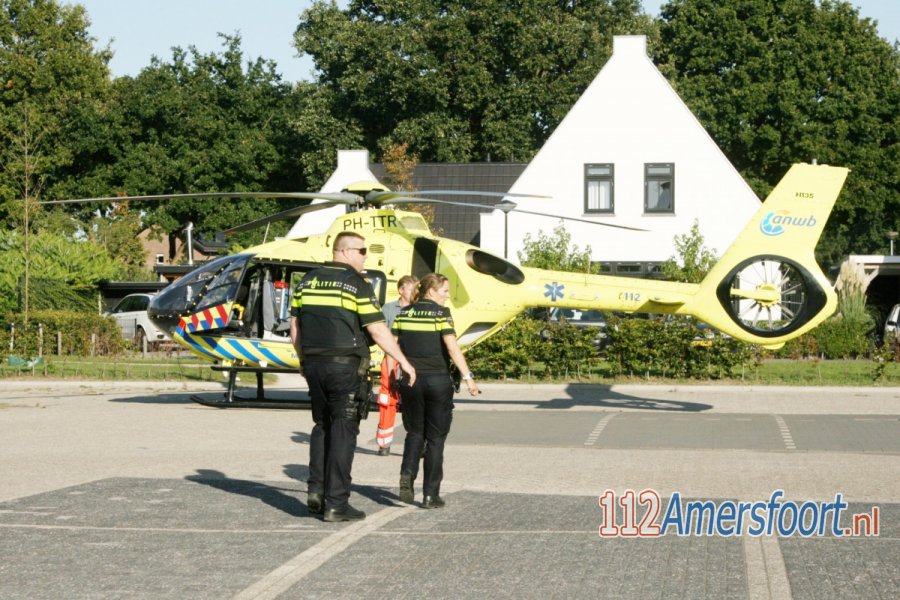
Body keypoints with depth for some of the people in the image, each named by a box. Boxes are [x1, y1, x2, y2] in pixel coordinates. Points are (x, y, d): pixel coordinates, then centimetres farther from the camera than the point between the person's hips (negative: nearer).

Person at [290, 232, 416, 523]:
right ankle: (336, 503, -2)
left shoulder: (308, 280, 9)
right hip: (345, 365, -6)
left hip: (314, 365, 6)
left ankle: (316, 491, 10)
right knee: (343, 430, -1)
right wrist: (403, 361, -3)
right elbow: (378, 330, -10)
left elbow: (295, 326, 13)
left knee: (322, 426, 18)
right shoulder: (356, 283, -8)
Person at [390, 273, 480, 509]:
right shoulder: (440, 313, -8)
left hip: (410, 381, 4)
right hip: (437, 381, -4)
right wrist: (468, 378, -19)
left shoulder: (404, 313, 6)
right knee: (435, 438, 6)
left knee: (415, 432, 19)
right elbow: (452, 347, -18)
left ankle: (407, 474, -7)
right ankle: (430, 494, 5)